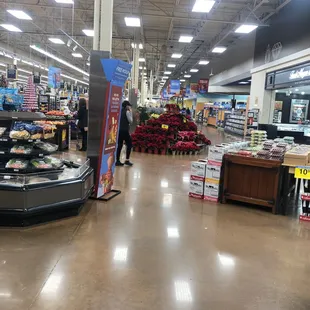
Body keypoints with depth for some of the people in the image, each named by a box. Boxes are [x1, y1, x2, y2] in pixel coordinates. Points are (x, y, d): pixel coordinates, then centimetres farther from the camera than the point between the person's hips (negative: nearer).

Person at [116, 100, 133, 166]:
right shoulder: (127, 112, -8)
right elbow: (130, 121, -4)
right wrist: (130, 112, 1)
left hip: (119, 130, 7)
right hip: (125, 130, -7)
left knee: (119, 145, 8)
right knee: (129, 144, 5)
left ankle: (117, 161, 7)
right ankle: (127, 160, 1)